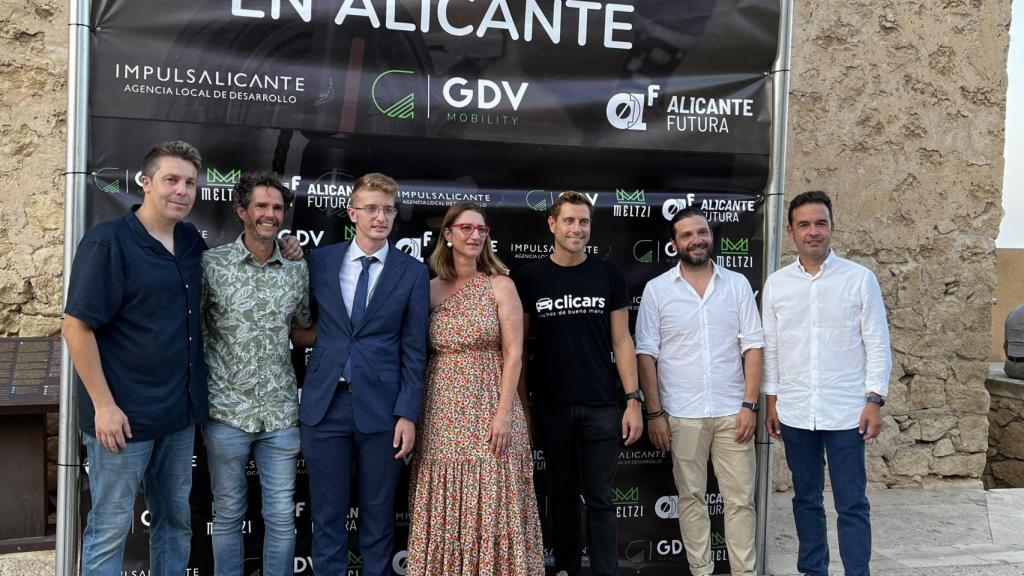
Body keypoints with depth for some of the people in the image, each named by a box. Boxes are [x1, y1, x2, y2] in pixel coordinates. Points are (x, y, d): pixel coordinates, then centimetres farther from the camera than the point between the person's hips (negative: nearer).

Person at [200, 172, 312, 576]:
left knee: (282, 516, 8)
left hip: (281, 413, 2)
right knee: (228, 513, 11)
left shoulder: (297, 270, 4)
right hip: (227, 410, -2)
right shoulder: (212, 264, -5)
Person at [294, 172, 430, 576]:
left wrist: (408, 413, -5)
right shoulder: (319, 261, 5)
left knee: (378, 519, 10)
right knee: (327, 517, 8)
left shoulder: (413, 272, 2)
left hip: (381, 408, -1)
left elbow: (414, 351, 0)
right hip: (325, 405, 1)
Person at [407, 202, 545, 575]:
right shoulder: (431, 289, 7)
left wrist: (504, 412, -13)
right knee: (445, 509, 6)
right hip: (442, 410, 3)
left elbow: (513, 353, -5)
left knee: (489, 502, 1)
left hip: (488, 406, -2)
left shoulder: (500, 286, 0)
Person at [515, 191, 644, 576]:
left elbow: (621, 341, 3)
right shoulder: (530, 278, 1)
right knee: (563, 494, 12)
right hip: (551, 407, 0)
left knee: (600, 498, 4)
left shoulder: (608, 276, 2)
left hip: (601, 406, 0)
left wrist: (633, 400, -4)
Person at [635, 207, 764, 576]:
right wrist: (654, 413, -5)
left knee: (740, 498, 6)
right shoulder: (657, 289, 0)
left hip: (732, 411, 1)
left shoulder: (737, 284, 4)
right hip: (682, 415, -1)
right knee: (691, 497, 9)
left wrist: (749, 405, -5)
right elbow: (646, 354, -1)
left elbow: (753, 346, 3)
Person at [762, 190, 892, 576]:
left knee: (852, 503, 2)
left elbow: (878, 345, -2)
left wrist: (875, 400, -8)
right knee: (806, 498, 14)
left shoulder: (860, 279, -2)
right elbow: (770, 346, 8)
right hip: (795, 412, 3)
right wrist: (771, 401, 5)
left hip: (846, 411, -2)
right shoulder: (776, 284, 4)